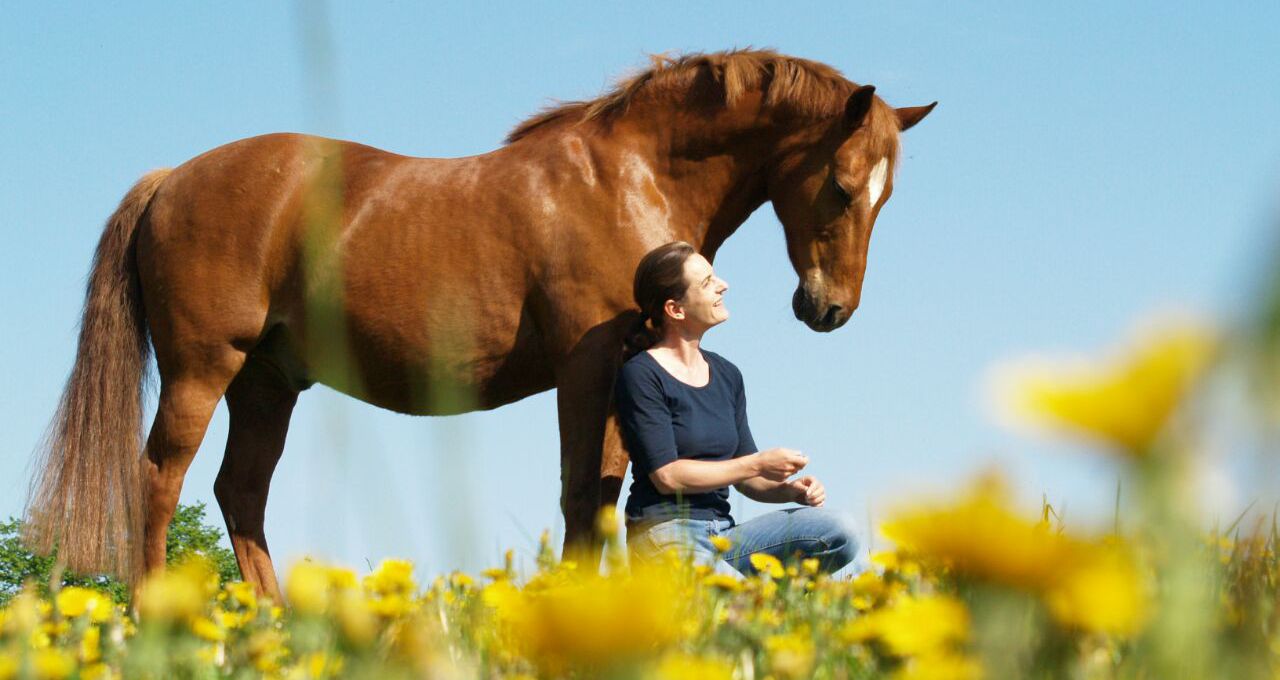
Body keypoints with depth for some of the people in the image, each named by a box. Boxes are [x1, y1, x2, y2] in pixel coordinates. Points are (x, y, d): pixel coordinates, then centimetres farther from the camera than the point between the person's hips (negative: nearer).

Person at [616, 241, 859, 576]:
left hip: (723, 535, 8)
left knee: (838, 533, -15)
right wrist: (758, 464, -12)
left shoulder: (726, 375, 16)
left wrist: (791, 490, -1)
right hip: (664, 534, -7)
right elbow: (666, 476, -14)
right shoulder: (641, 376, -6)